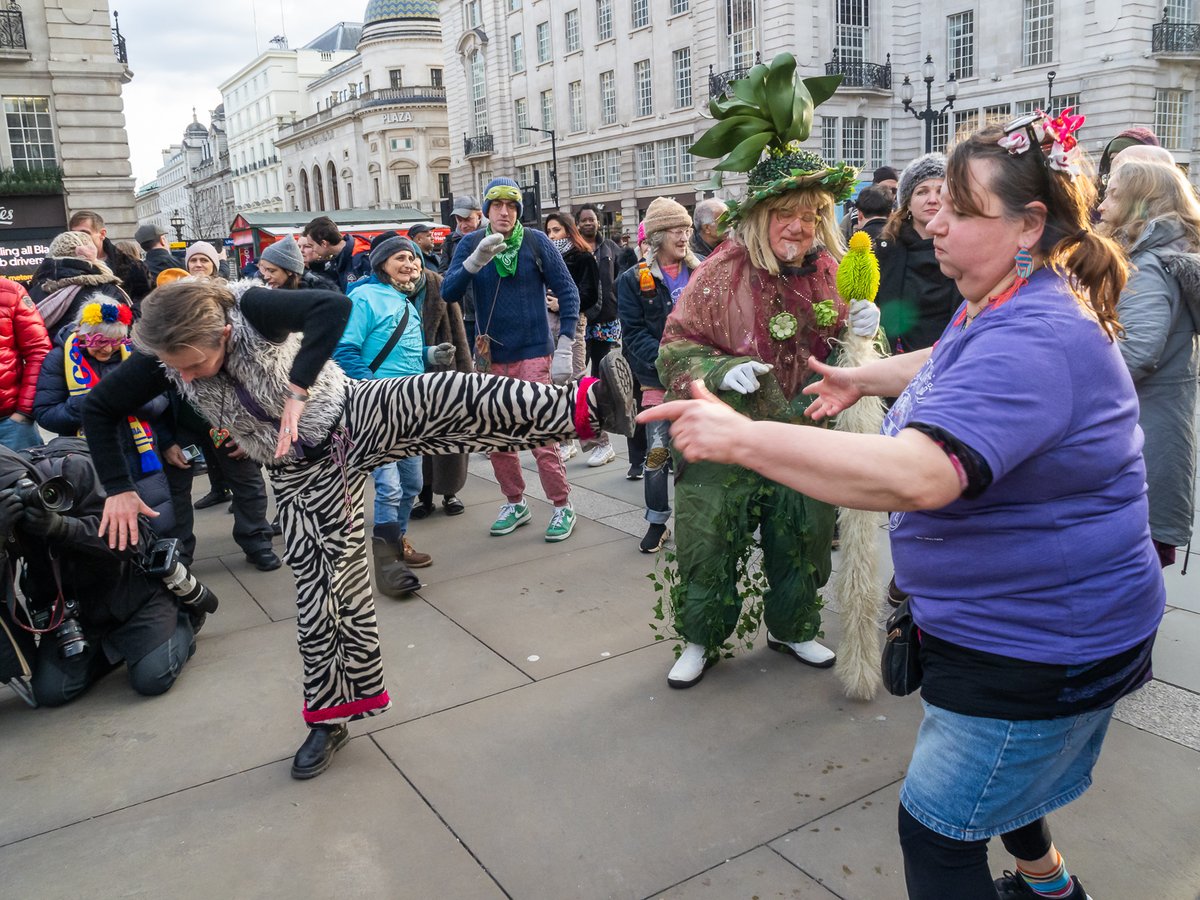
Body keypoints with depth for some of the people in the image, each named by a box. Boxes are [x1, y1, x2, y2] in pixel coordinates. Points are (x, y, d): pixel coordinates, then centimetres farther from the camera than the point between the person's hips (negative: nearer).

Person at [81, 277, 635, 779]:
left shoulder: (250, 307, -25)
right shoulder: (162, 358, -12)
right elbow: (98, 410, 1)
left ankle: (586, 407, -39)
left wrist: (298, 390, -39)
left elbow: (333, 305, -41)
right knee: (321, 588, 6)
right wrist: (118, 490, -4)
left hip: (358, 418, -3)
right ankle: (330, 716, 24)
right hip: (303, 473, 4)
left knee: (444, 398, -32)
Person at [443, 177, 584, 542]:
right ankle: (515, 504, 28)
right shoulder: (471, 244, 0)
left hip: (533, 354, -4)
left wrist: (565, 348, -11)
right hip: (491, 357, 4)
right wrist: (475, 262, -28)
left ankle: (563, 507, 9)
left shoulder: (536, 242, -5)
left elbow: (568, 293, -3)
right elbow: (448, 293, -11)